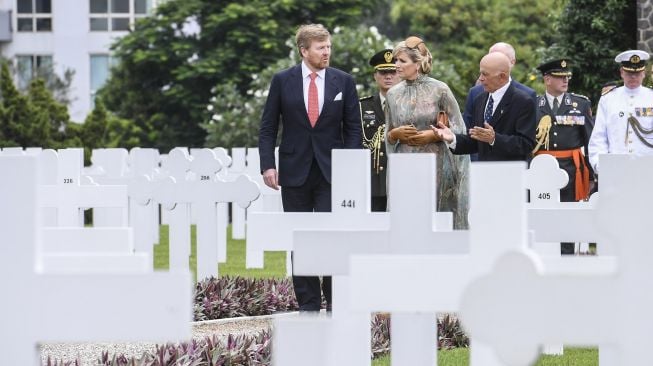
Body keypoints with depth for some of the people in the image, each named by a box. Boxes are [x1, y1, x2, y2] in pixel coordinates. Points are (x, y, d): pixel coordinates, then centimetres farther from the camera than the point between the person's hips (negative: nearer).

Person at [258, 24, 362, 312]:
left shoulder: (344, 82, 4)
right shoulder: (282, 81, 3)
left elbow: (353, 128, 6)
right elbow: (268, 128, 5)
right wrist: (268, 165, -6)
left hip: (332, 172, -1)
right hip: (295, 171, 1)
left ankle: (336, 301, 0)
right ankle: (308, 306, 8)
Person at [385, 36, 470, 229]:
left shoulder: (439, 90, -2)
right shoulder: (393, 94, 8)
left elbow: (457, 129, 1)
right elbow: (388, 137, 16)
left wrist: (433, 135, -12)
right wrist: (396, 134, -5)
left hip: (435, 166, -3)